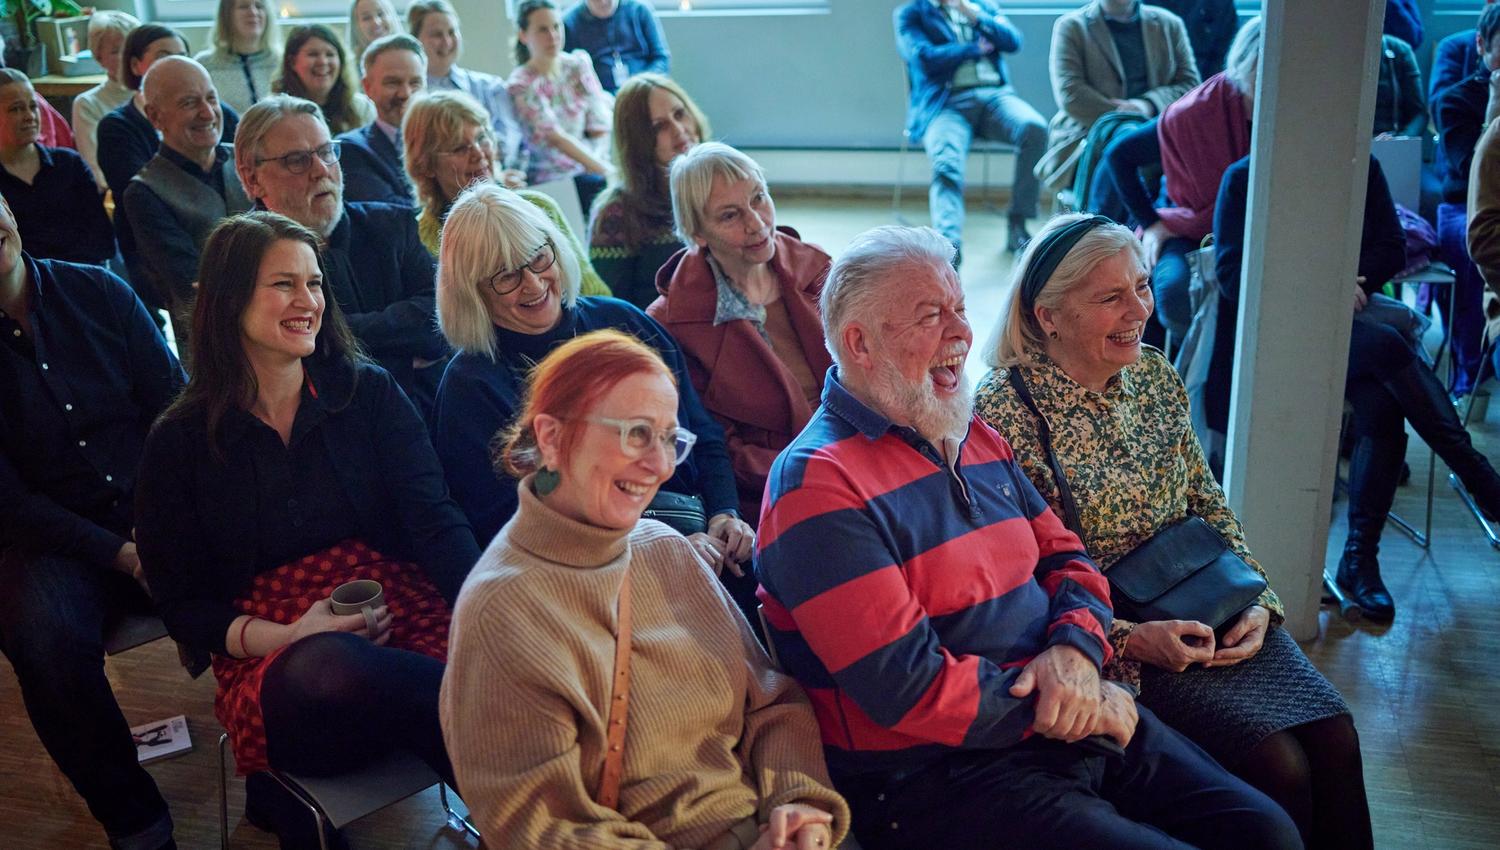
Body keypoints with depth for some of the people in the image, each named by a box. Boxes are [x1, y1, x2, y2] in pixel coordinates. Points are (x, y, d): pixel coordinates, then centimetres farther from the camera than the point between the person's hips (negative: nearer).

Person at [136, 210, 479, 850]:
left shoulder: (370, 394, 10)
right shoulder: (180, 442, 8)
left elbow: (434, 521, -2)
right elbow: (183, 606, 6)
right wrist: (282, 637, -14)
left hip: (403, 621, 0)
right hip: (272, 666, 0)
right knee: (329, 671, -39)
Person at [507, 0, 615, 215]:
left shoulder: (578, 64, 7)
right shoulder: (521, 85, -7)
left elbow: (600, 125, 2)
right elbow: (557, 137, -17)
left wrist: (594, 161, -17)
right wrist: (604, 170, -26)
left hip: (590, 167, 5)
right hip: (553, 179, -5)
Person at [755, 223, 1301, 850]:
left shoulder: (978, 440, 14)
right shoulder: (818, 483, -15)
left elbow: (1066, 558, 16)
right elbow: (910, 690, -20)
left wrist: (1075, 648, -7)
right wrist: (1061, 706, -11)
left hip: (1077, 723, 8)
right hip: (936, 772, -8)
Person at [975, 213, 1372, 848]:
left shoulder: (1154, 374, 5)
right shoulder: (1007, 409, -16)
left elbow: (1209, 506, 12)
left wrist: (1255, 602, -2)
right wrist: (1130, 639, -21)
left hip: (1208, 609, 6)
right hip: (1113, 640, -6)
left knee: (1335, 740, -10)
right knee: (1278, 764, -18)